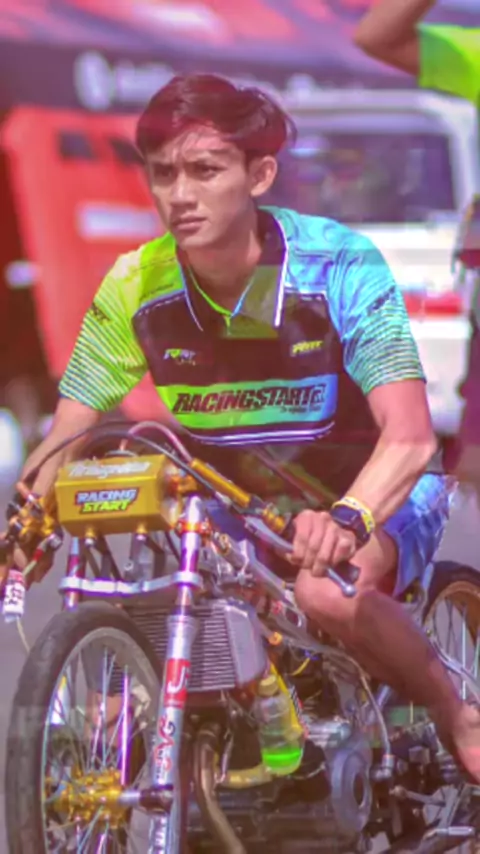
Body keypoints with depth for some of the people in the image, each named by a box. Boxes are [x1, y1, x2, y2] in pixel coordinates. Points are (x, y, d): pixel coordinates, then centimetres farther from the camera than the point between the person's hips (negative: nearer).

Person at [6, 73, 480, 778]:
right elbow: (66, 437, -9)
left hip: (373, 488, -4)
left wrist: (346, 519, -56)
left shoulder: (339, 265, -26)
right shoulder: (135, 288, -15)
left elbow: (409, 436, -36)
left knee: (327, 592, -36)